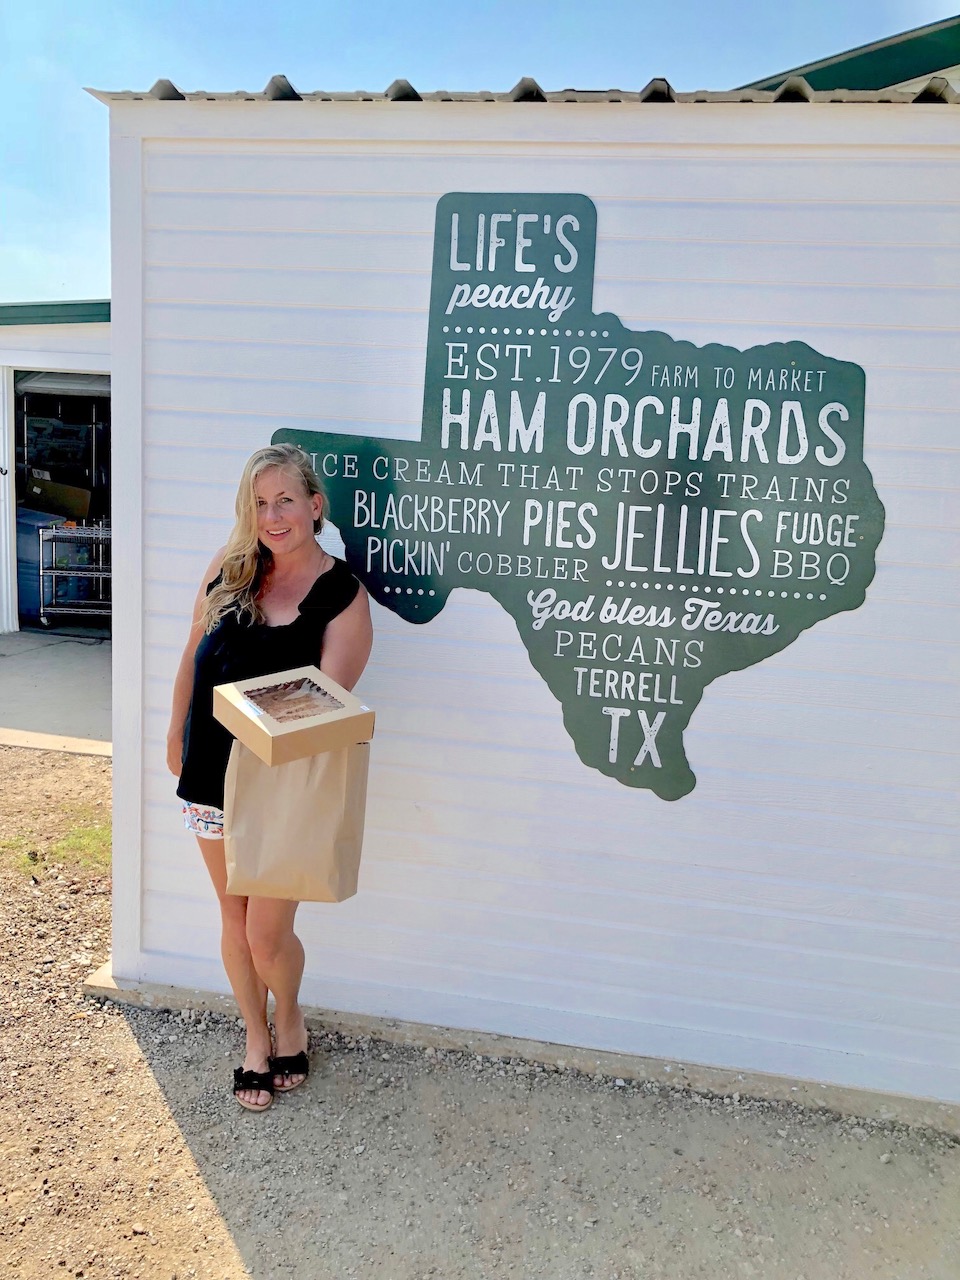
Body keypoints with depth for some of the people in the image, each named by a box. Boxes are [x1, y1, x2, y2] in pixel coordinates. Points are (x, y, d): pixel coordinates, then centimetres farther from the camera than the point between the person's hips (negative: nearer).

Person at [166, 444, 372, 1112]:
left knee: (267, 935, 3)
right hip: (213, 774, 4)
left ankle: (290, 1015, 38)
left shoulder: (344, 597, -14)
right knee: (235, 917, 18)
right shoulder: (230, 567, -1)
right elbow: (194, 656, 10)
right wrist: (177, 736, 14)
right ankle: (257, 1037, 41)